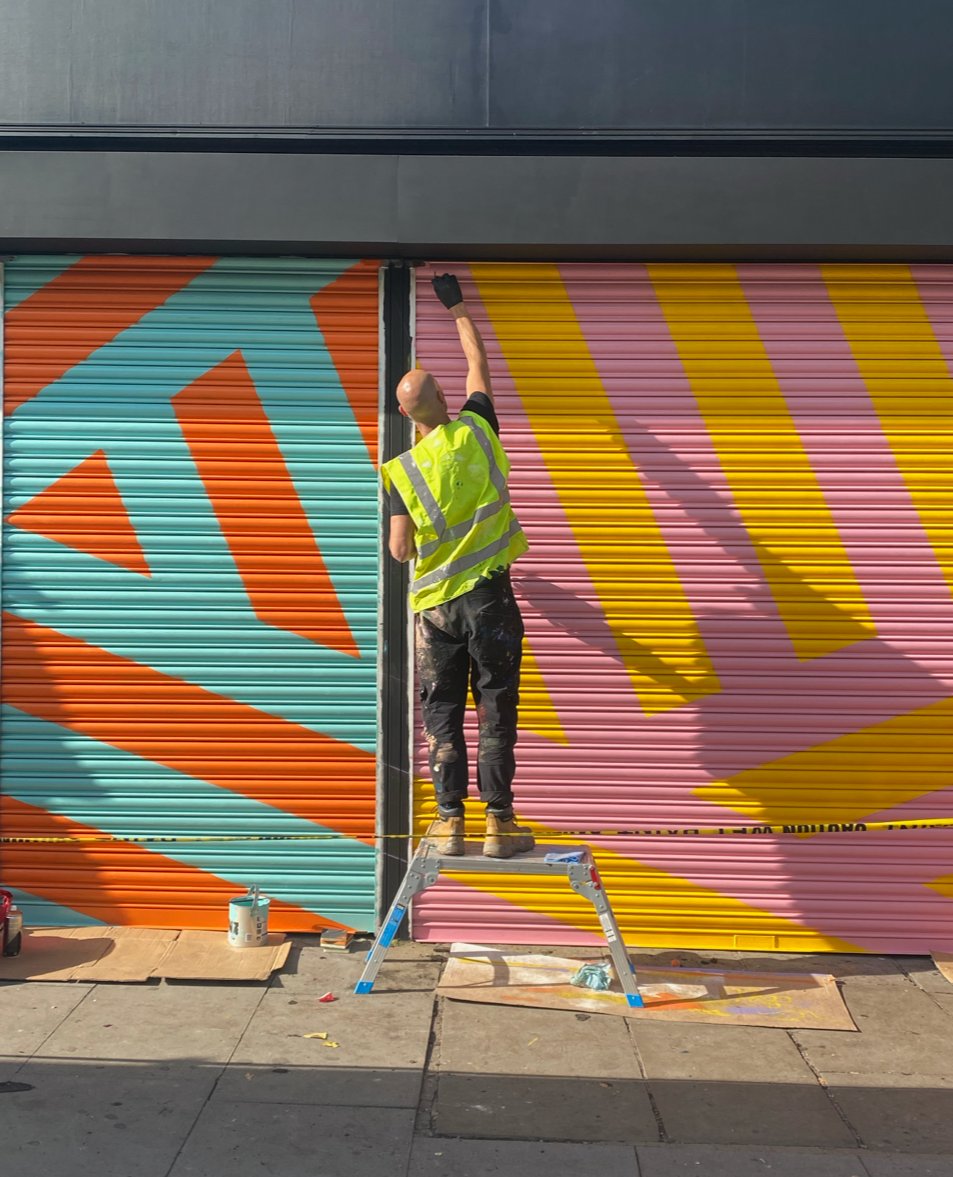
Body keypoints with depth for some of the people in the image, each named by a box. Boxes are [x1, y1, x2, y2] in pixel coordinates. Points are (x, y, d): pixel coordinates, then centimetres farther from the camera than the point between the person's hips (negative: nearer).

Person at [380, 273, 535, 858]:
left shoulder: (403, 471, -5)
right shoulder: (477, 430, -2)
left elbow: (400, 550, -5)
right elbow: (479, 362, 15)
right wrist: (457, 306, 27)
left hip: (437, 605, 0)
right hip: (490, 595, 0)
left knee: (443, 715, 9)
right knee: (496, 710, 3)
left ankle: (451, 821, 9)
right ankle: (499, 821, 5)